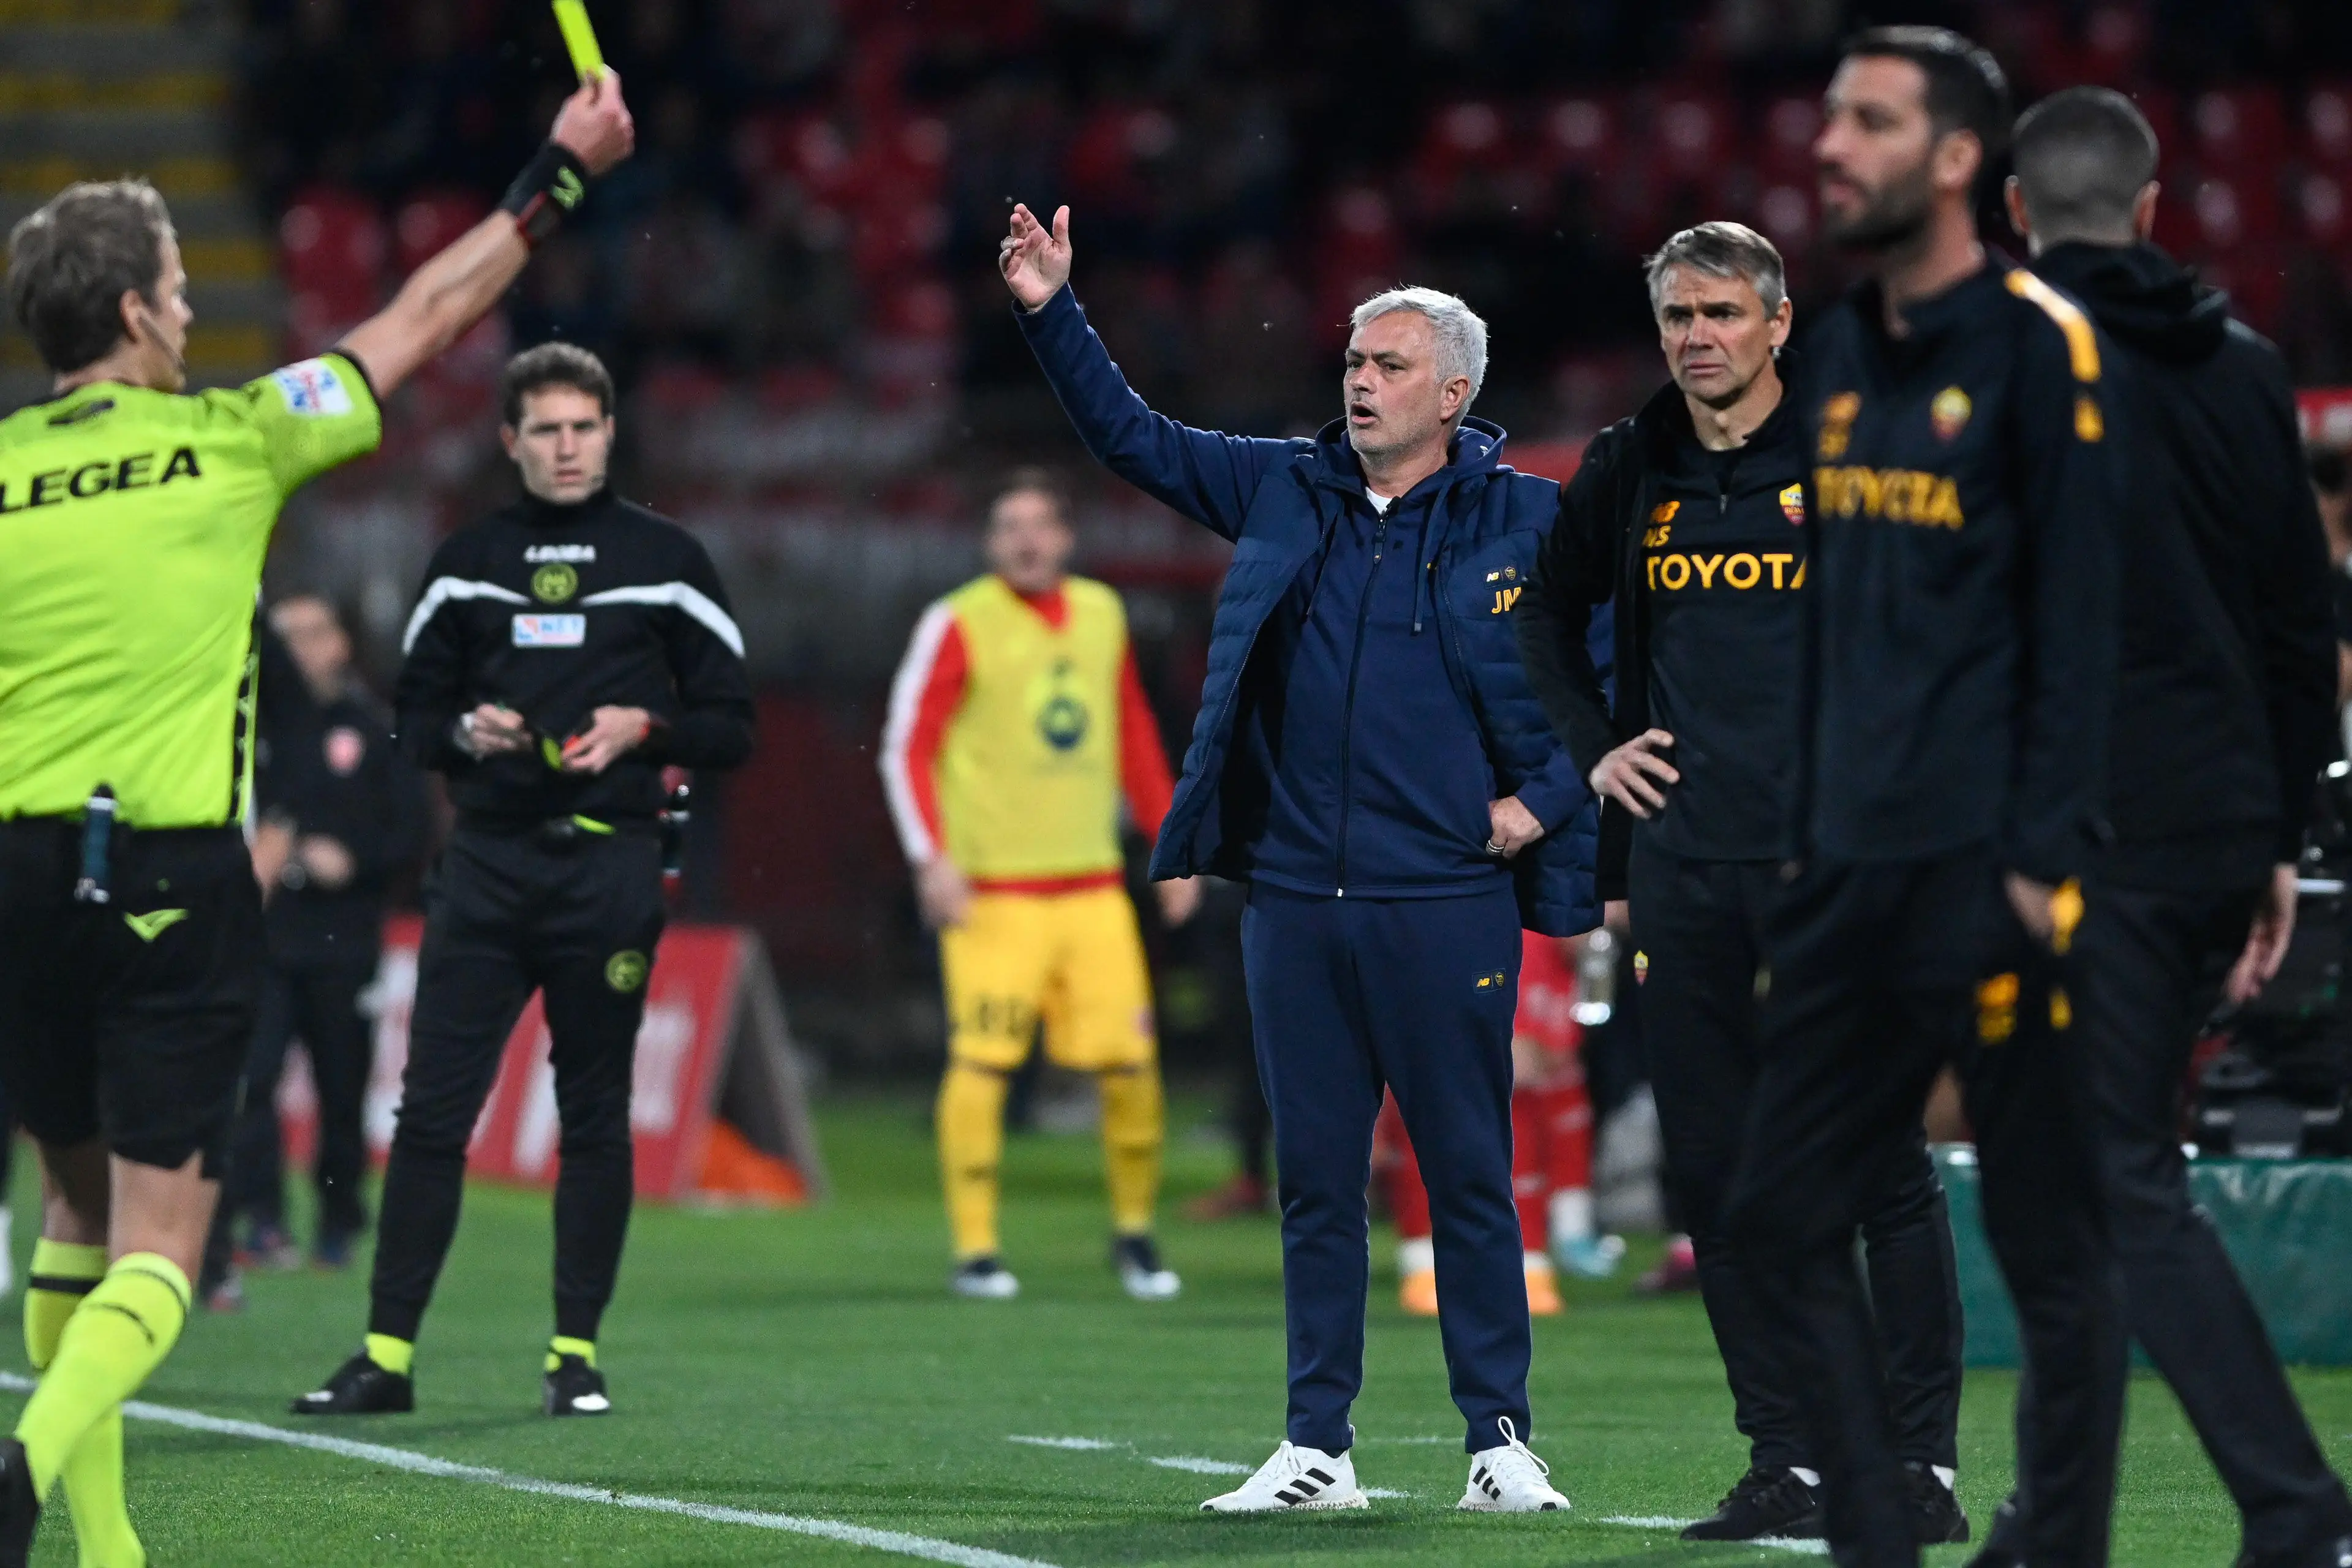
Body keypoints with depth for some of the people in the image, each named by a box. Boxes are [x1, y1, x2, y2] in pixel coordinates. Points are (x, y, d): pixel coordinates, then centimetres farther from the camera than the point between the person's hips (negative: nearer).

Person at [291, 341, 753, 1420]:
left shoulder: (666, 561, 5)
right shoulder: (466, 563, 11)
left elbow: (731, 725, 6)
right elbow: (412, 714, 15)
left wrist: (644, 728, -11)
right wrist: (466, 731, -6)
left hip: (610, 868, -2)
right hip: (487, 857, 2)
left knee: (595, 1115, 3)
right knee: (432, 1108, -4)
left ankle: (576, 1352, 10)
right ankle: (388, 1352, -1)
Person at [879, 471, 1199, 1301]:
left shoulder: (1102, 615, 13)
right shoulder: (959, 625, -3)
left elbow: (1135, 740, 21)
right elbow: (907, 749, -4)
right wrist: (933, 858, -14)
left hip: (1094, 886, 4)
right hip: (992, 890, -4)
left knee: (1130, 1059, 0)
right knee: (981, 1060, -9)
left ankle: (1134, 1231, 18)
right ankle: (974, 1249, -1)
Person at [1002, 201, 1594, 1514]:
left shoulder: (1526, 521, -1)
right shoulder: (1286, 490, 11)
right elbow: (1133, 437, 16)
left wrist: (1548, 797, -4)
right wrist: (1054, 315, 6)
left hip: (1449, 905, -4)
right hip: (1295, 900, 4)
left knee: (1471, 1175, -1)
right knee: (1316, 1180, 7)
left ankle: (1502, 1441, 6)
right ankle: (1319, 1448, 12)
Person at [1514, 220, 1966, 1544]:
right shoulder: (1632, 473, 11)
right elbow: (1549, 615, 28)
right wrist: (1592, 746, 16)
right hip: (1684, 871, 5)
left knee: (1884, 1169, -6)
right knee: (1720, 1173, 5)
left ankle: (1925, 1462, -2)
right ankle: (1788, 1461, 11)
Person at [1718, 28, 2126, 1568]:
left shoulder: (2041, 345, -7)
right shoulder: (1841, 356, 15)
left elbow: (2080, 616, -11)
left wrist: (2048, 858, -16)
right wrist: (1800, 839, 17)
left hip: (1991, 878, -8)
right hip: (1856, 870, 8)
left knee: (2052, 1251, -1)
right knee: (1782, 1220, 5)